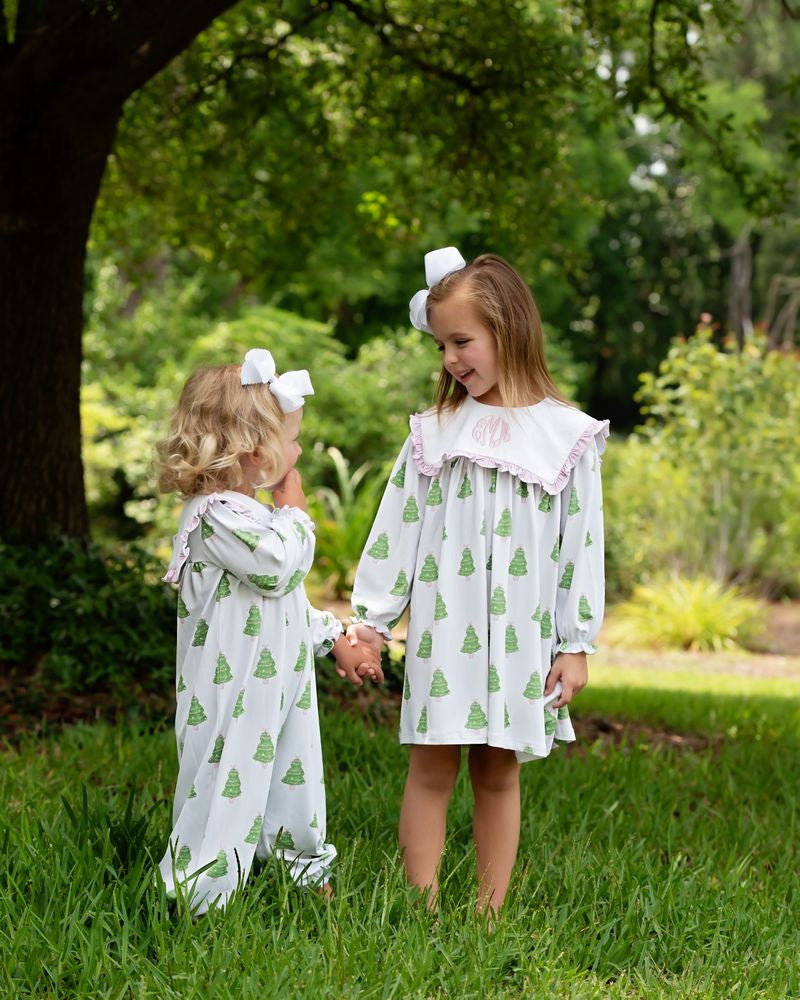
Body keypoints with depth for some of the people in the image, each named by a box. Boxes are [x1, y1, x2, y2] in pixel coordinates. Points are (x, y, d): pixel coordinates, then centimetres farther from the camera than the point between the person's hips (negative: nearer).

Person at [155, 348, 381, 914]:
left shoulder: (250, 510, 16)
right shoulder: (214, 515, -19)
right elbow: (277, 566, -29)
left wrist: (336, 642, 27)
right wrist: (294, 509, -12)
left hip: (283, 687, 10)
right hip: (233, 699, -10)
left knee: (294, 785, 18)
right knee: (228, 789, -6)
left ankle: (309, 877, 32)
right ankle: (201, 898, 2)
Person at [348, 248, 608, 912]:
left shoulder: (567, 435, 0)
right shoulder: (436, 429, 6)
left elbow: (582, 543, 1)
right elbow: (398, 527, 7)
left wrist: (576, 643, 0)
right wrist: (370, 619, 5)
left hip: (519, 635, -1)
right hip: (442, 628, 1)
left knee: (499, 773, 6)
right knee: (431, 768, 0)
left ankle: (490, 912, 13)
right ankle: (423, 910, 5)